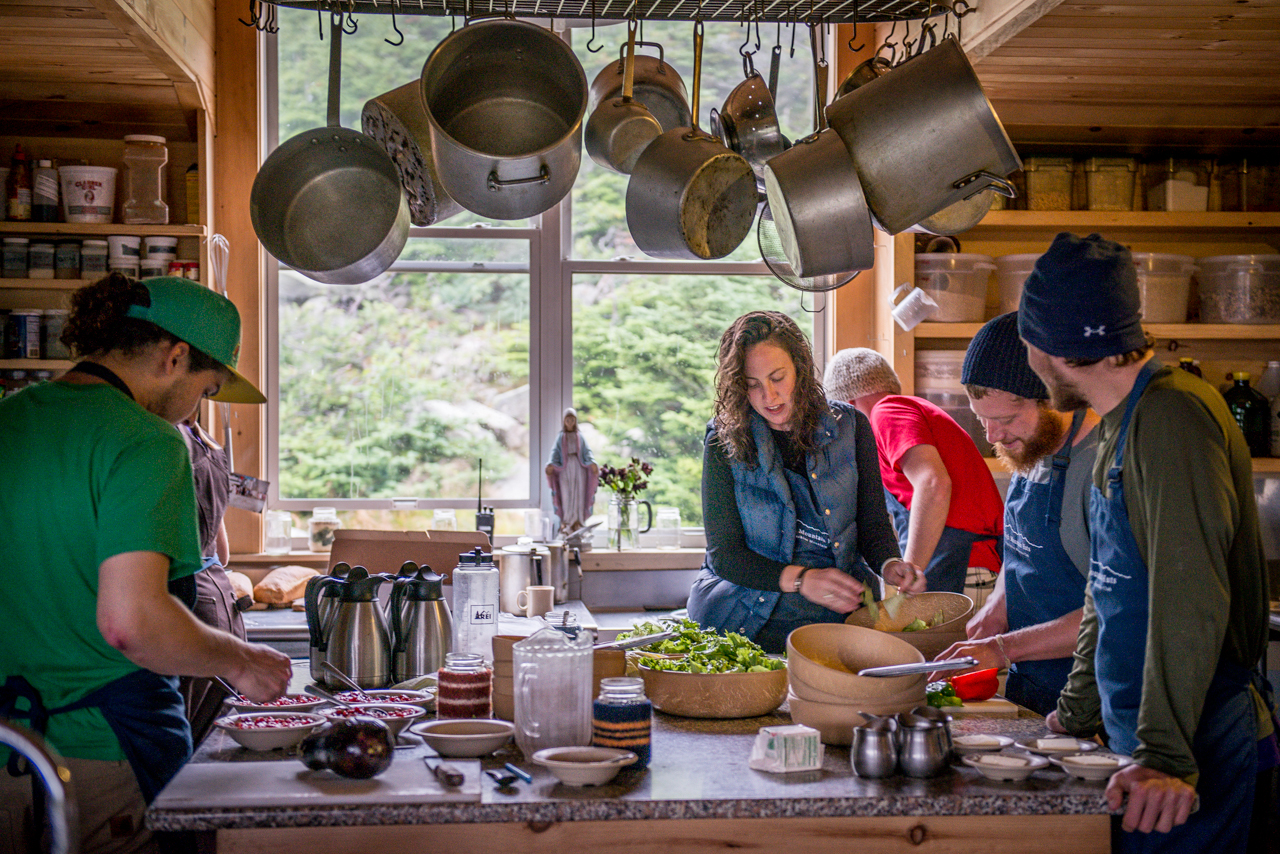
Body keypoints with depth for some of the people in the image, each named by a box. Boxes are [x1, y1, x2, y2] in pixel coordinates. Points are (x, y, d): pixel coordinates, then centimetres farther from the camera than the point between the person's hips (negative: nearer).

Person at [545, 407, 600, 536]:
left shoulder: (580, 436, 14)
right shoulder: (560, 437, 12)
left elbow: (587, 451, 5)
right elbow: (555, 452, 2)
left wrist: (592, 462, -13)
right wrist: (551, 464, -16)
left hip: (578, 466, 1)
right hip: (565, 467, -1)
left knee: (578, 494, -5)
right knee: (566, 495, -7)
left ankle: (577, 523, -5)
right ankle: (566, 523, -9)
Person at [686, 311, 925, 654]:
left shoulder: (850, 427, 7)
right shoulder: (724, 443, -1)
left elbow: (872, 523, 10)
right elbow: (724, 552, -4)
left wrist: (890, 565, -14)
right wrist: (800, 579, -20)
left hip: (838, 614, 2)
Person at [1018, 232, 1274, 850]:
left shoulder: (1172, 415, -18)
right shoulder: (1122, 424, 14)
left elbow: (1192, 596, -26)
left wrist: (1166, 755, -30)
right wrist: (1076, 713, 25)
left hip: (1189, 743, -9)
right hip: (1129, 733, 9)